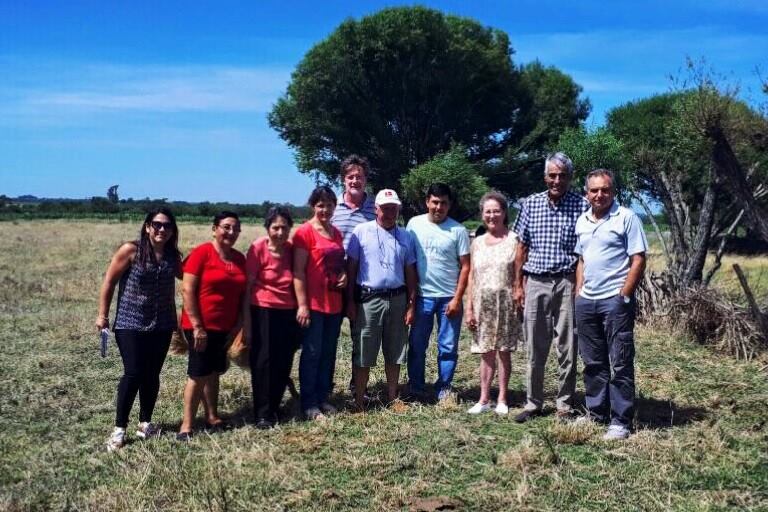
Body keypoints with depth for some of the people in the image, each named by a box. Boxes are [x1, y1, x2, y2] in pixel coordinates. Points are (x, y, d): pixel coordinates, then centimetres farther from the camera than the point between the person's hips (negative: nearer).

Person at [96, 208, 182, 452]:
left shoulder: (173, 256, 2)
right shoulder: (131, 250, -10)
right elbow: (109, 282, -5)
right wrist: (102, 315, -4)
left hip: (161, 325, 4)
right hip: (130, 323, -4)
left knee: (152, 375, 9)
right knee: (133, 373, -9)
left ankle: (145, 422, 25)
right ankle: (119, 428, 4)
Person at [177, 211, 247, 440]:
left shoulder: (239, 258, 7)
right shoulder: (202, 253, -12)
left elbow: (241, 294, 14)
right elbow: (187, 290, -15)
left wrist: (238, 324, 6)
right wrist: (197, 326, -18)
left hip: (225, 327, 6)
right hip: (201, 326, -6)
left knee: (213, 372, 15)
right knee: (198, 374, -3)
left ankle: (212, 417, 24)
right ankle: (186, 425, 5)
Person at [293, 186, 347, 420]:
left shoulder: (337, 233, 11)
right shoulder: (305, 232, -9)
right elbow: (298, 271, -12)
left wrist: (344, 276, 1)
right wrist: (302, 305, -16)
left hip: (334, 303, 7)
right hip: (313, 304, -6)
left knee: (328, 353, 13)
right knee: (312, 353, 1)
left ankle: (323, 398, 24)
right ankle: (309, 403, 10)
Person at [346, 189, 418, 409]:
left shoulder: (406, 237, 8)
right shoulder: (361, 231, -2)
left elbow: (410, 272, 10)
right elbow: (351, 267, -2)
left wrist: (411, 304, 4)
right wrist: (350, 301, -6)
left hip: (397, 299, 4)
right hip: (369, 298, -3)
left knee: (394, 353, 11)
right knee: (363, 353, 1)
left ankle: (392, 398, 23)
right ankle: (359, 400, 10)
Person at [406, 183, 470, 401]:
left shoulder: (458, 230, -2)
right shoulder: (414, 224, 1)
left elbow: (465, 267, -2)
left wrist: (457, 299, -8)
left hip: (449, 298, -1)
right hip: (422, 296, 1)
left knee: (448, 348, 5)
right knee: (417, 345, 7)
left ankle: (444, 390, 18)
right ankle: (415, 389, 19)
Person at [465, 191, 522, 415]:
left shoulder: (513, 240, -1)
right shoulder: (477, 243, 9)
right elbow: (472, 277, 9)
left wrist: (518, 302, -10)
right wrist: (469, 308, 5)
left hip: (505, 302, -3)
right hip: (482, 303, 3)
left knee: (504, 351, 4)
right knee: (486, 352, 6)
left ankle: (502, 399, 14)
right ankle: (484, 399, 13)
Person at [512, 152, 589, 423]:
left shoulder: (581, 206, -1)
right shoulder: (530, 204, 6)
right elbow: (522, 247, 10)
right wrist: (518, 285, 7)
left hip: (568, 283, -2)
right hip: (535, 283, 2)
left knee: (567, 348, 4)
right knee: (535, 348, 8)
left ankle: (565, 404, 16)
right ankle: (533, 403, 18)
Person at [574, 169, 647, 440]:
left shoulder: (627, 218, -6)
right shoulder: (582, 221, 13)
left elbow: (638, 260, -10)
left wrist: (624, 296, -15)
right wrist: (579, 293, 12)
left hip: (615, 300, -7)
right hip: (586, 301, 7)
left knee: (620, 364, -1)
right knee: (593, 362, 14)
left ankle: (621, 422, 5)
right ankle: (596, 413, 25)